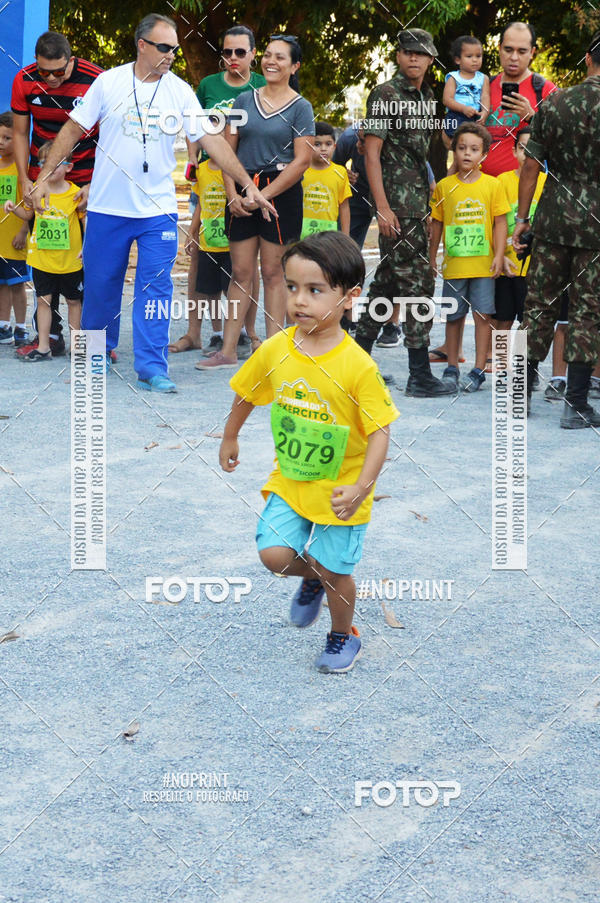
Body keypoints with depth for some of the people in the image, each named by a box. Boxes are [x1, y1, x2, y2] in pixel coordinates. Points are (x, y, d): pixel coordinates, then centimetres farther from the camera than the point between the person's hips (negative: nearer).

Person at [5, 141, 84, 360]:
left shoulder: (75, 194, -8)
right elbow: (28, 214, 15)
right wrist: (14, 208, -4)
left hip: (70, 259, -2)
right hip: (41, 258, 2)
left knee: (73, 301, 10)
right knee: (43, 300, 4)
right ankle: (43, 348, 8)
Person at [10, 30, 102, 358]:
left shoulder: (95, 79, -17)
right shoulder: (24, 81, -8)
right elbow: (20, 133, 4)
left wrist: (95, 185, -17)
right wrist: (24, 179, -7)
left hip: (88, 177, -3)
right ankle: (49, 336, 12)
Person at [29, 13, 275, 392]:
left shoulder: (181, 92, -1)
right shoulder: (109, 82, -2)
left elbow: (212, 140, -3)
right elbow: (74, 129, 3)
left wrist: (248, 184, -9)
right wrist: (44, 176, -1)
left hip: (158, 209, 0)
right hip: (107, 206, 0)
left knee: (155, 288, -4)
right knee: (100, 283, 10)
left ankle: (152, 368, -2)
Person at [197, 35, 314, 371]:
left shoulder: (300, 107, -1)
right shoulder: (245, 100, 10)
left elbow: (302, 160, -8)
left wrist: (264, 196, -13)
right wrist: (232, 194, -5)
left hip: (281, 192, -3)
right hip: (243, 192, 3)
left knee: (273, 273, 1)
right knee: (241, 273, 5)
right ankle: (228, 351, 8)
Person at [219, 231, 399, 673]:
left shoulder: (358, 366, -22)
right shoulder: (275, 350, -9)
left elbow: (380, 430, -18)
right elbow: (246, 394, 11)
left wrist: (362, 486, -27)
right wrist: (230, 439, 22)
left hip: (340, 489, -3)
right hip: (289, 480, 4)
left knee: (333, 570, 5)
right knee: (274, 554, -8)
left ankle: (343, 635, 35)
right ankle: (312, 579, 28)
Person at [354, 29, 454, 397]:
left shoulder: (427, 97, 17)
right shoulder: (385, 95, -8)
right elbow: (372, 152, -11)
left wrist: (429, 199, 19)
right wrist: (382, 207, -18)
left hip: (419, 204, 8)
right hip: (397, 205, -8)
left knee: (388, 281, 12)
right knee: (417, 282, -9)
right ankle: (420, 375, -7)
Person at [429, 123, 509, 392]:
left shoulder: (492, 185, 0)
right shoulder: (444, 186, 3)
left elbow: (500, 222, 1)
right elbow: (436, 224, 9)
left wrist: (499, 255, -6)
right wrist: (431, 258, 9)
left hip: (483, 265, -1)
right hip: (453, 265, 1)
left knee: (483, 314, -4)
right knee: (453, 317, 8)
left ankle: (478, 370, 3)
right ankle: (452, 368, 21)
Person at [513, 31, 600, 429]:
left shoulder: (553, 104, 2)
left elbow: (532, 166, 4)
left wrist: (522, 217, 11)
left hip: (553, 217, 3)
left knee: (540, 304, 11)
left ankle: (523, 392, 19)